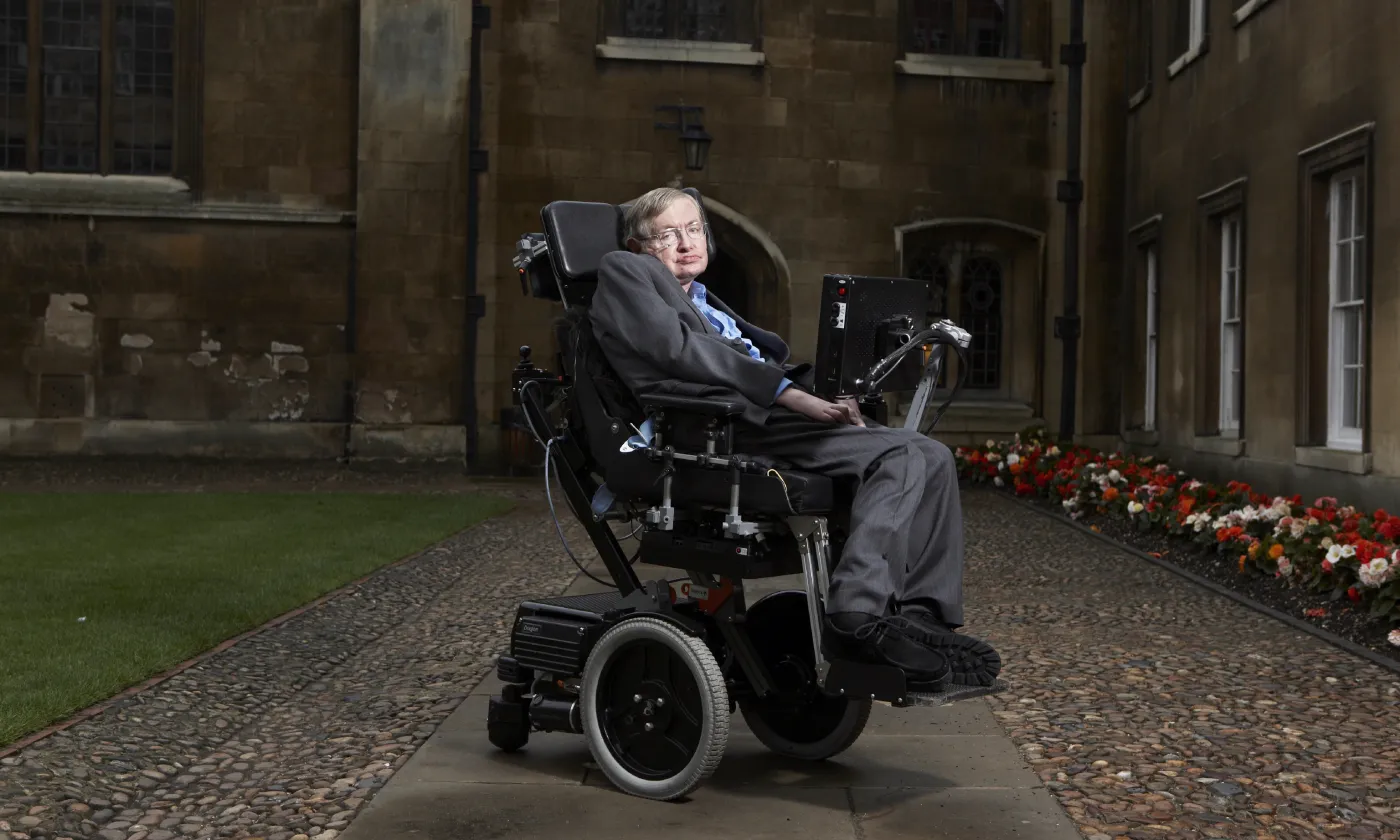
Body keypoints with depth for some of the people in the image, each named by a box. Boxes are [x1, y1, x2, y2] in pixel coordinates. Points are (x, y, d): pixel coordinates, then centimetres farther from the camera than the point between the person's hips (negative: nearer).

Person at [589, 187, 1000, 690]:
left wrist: (823, 396, 1)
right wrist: (787, 391, -15)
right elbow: (677, 348, -7)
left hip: (762, 407, 9)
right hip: (720, 425, -9)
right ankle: (859, 618, -32)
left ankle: (920, 616, -13)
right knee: (898, 457, -24)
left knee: (932, 457, -5)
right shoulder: (623, 272, 11)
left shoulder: (706, 302, 37)